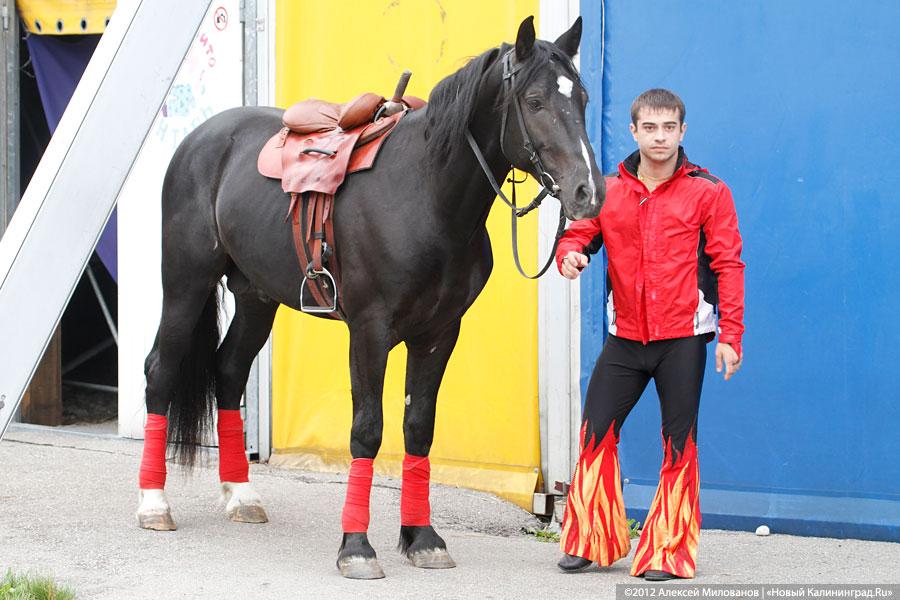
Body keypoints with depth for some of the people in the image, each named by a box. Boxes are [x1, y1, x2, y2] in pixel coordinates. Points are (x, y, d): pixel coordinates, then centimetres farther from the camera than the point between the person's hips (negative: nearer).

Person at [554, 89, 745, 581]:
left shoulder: (707, 192, -2)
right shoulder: (609, 190, 6)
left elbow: (728, 265, -4)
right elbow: (577, 232, 11)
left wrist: (730, 334, -11)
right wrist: (569, 254, -15)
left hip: (683, 337, -3)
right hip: (625, 337, 3)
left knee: (679, 443, 2)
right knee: (596, 433, 2)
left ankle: (669, 552, 10)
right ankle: (588, 540, 15)